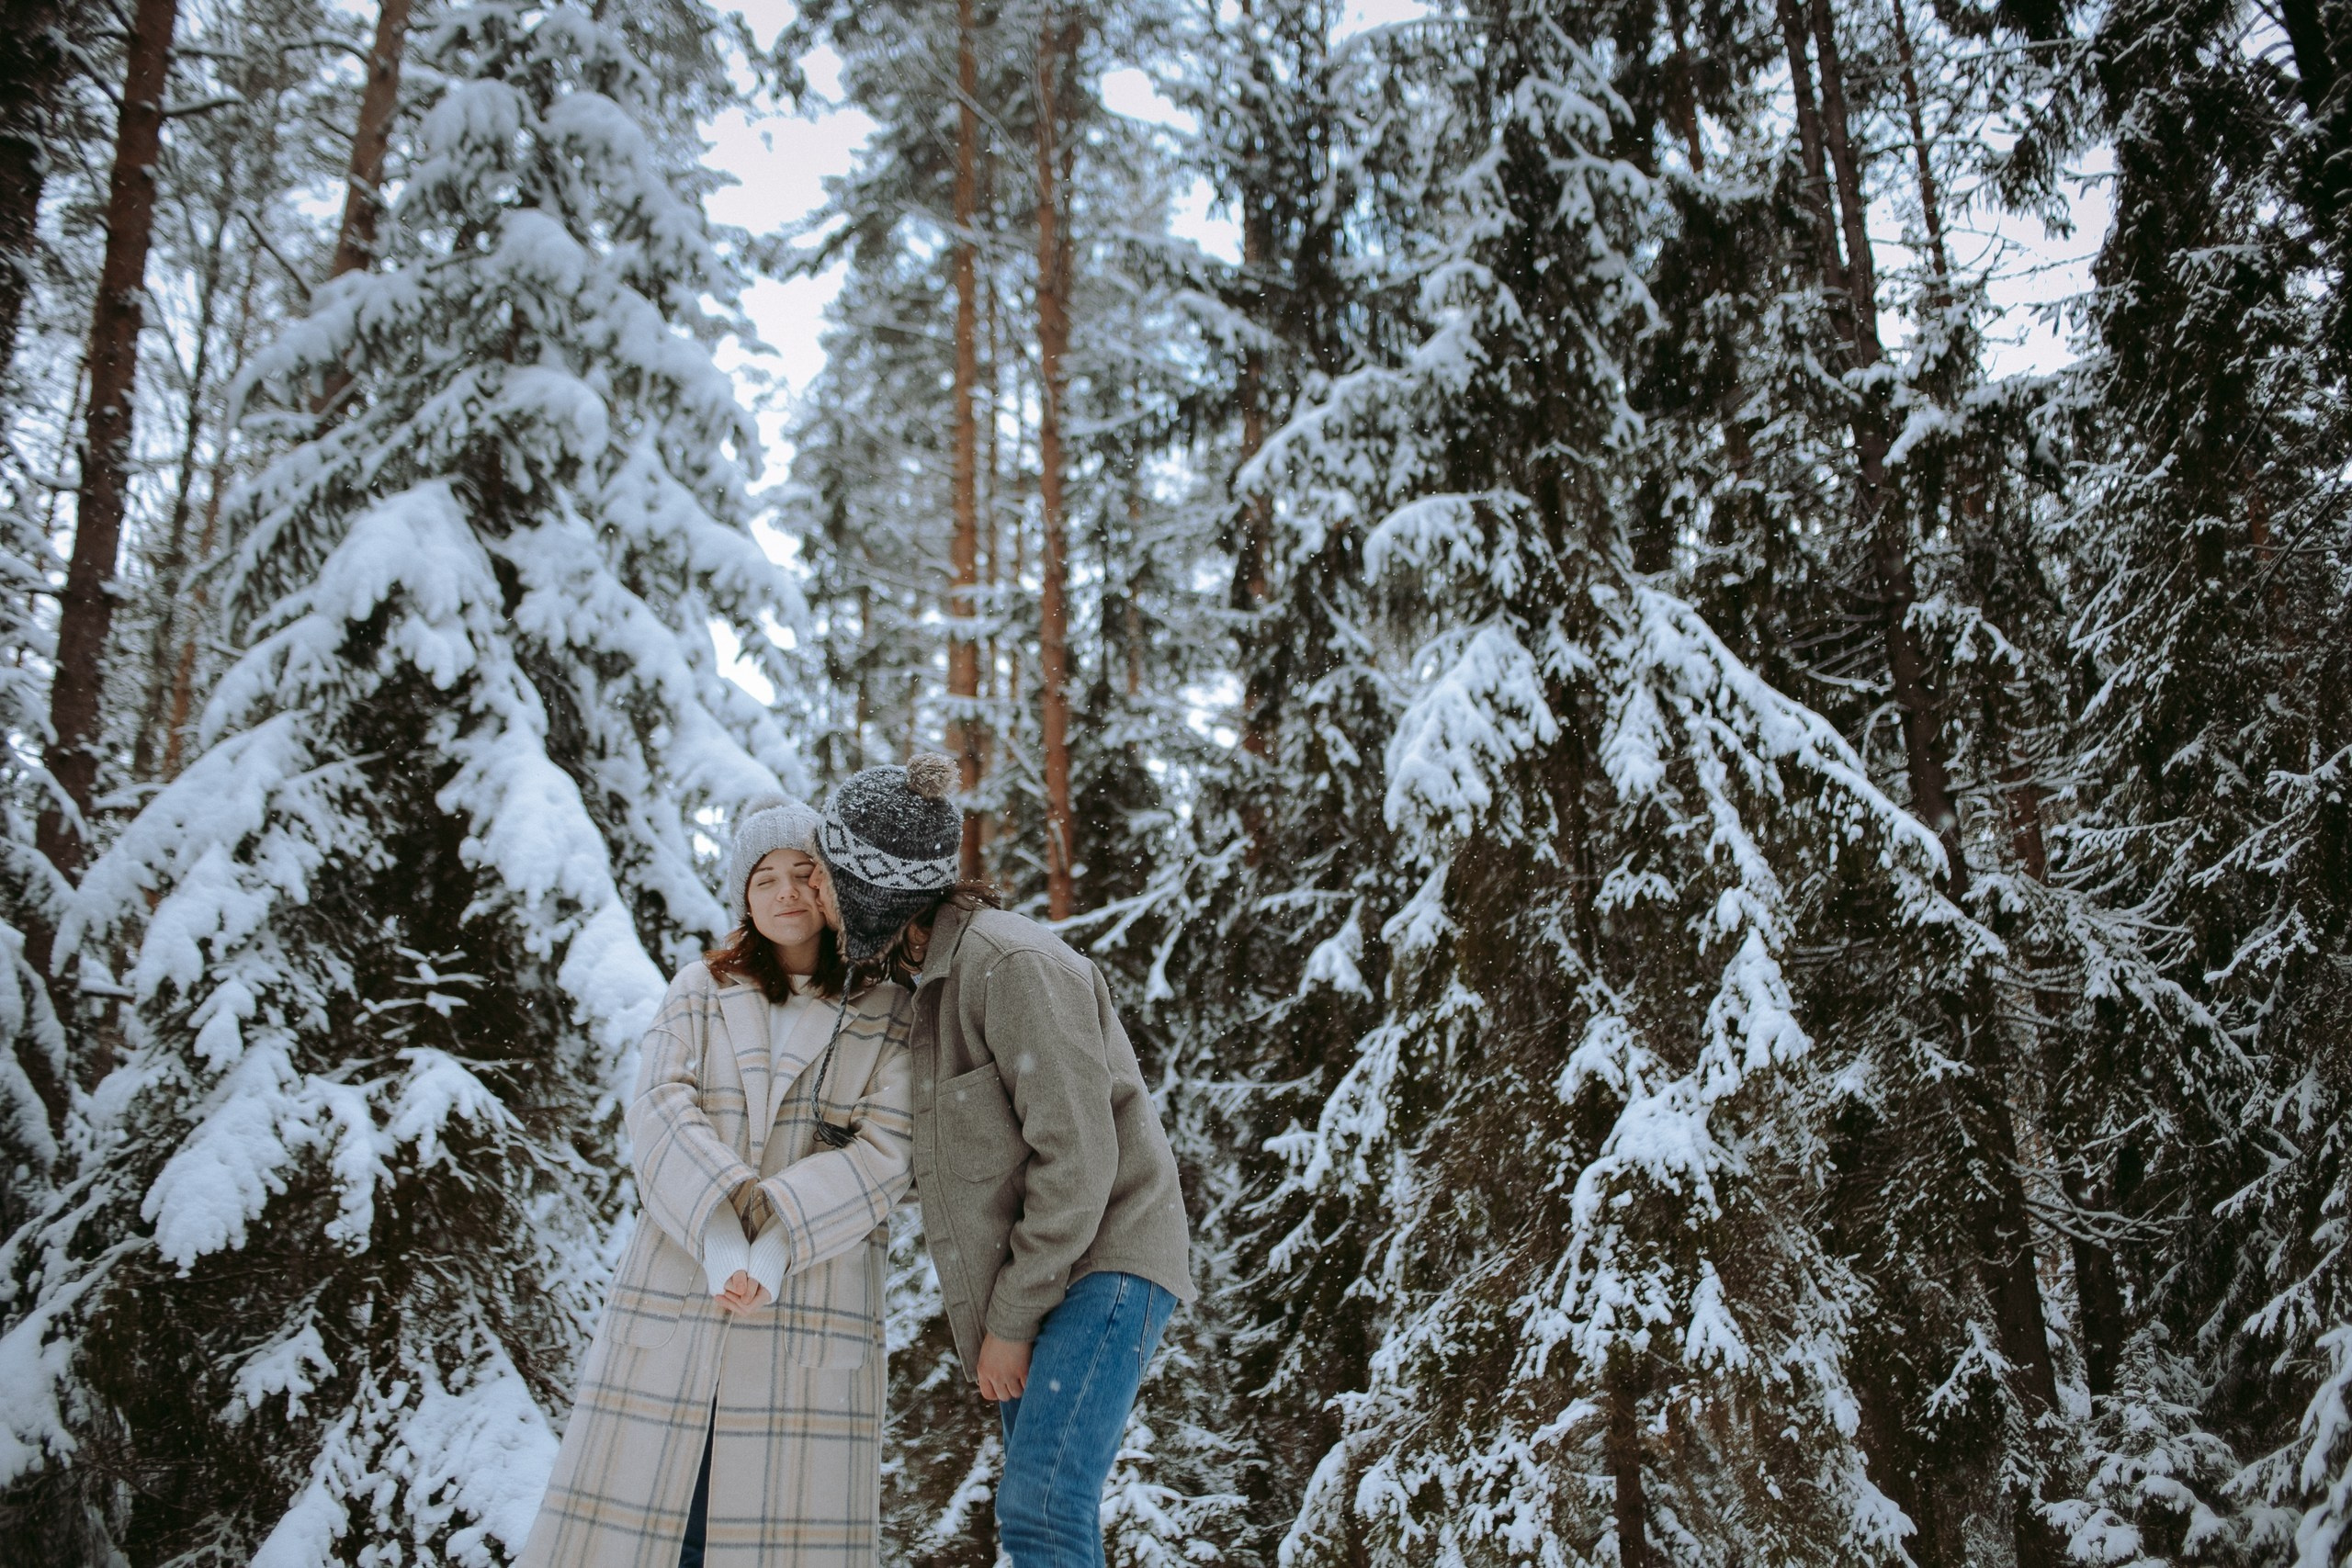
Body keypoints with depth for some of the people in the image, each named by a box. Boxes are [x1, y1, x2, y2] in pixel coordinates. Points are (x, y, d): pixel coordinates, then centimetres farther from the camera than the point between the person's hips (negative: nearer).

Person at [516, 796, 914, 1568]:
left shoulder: (890, 1013, 6)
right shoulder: (698, 992, 11)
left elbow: (884, 1153, -5)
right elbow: (659, 1118, -4)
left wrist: (775, 1244, -20)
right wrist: (720, 1237, -20)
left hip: (811, 1308, -1)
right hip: (675, 1297, 2)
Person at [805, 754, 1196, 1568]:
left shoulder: (1014, 965, -21)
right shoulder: (925, 972, 8)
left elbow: (1077, 1156, -23)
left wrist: (1011, 1320, -16)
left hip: (1104, 1263, -9)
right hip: (1037, 1276, 9)